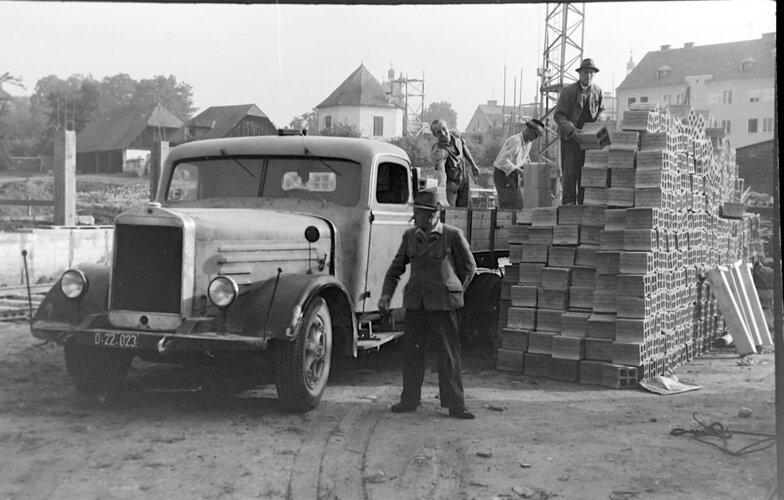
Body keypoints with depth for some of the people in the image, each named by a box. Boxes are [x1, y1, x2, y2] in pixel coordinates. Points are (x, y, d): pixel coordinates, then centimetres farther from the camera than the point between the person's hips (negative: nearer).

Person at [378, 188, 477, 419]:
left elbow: (469, 267, 6)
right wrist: (386, 294, 6)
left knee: (449, 354, 0)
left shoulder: (453, 235, -4)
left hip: (444, 304, -4)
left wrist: (454, 293, 6)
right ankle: (409, 400, 20)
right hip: (415, 303, 4)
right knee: (412, 352, 8)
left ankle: (456, 405, 6)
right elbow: (396, 267, 17)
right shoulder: (410, 236, 9)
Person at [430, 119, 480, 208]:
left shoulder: (456, 137, -12)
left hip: (464, 180, 6)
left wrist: (473, 165, 20)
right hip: (450, 182, -6)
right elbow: (440, 169, -49)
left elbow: (464, 148, 11)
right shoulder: (438, 150, -33)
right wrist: (442, 186, -66)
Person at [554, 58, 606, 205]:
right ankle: (569, 202, -7)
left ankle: (584, 203, 7)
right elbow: (558, 115, -11)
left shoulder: (597, 90, 3)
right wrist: (571, 130, -25)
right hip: (570, 137, -3)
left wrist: (599, 120, -5)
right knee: (570, 171, -10)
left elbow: (601, 110, 18)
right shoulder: (568, 91, -9)